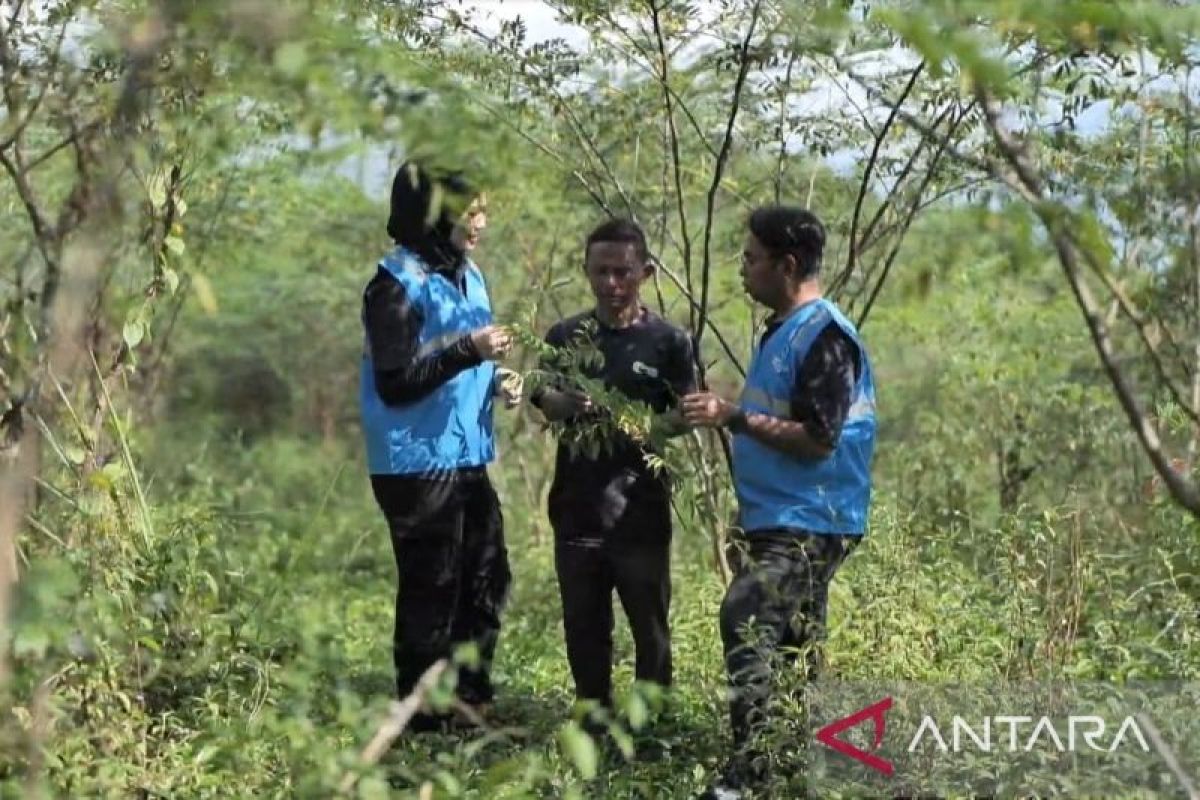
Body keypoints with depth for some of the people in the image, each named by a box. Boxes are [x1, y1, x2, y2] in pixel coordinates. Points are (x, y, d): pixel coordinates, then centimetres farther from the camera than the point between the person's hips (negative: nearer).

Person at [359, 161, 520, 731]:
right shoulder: (398, 285, -14)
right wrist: (469, 350, -25)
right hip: (419, 464, -9)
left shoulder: (466, 275, 13)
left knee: (487, 582, 14)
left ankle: (473, 703, 26)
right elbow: (395, 383, -19)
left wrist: (496, 383, 4)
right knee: (431, 593, -2)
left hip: (468, 459, 9)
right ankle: (424, 721, 8)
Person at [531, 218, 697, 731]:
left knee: (649, 623, 1)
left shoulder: (668, 341, 1)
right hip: (577, 503, 3)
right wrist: (564, 404, -21)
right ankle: (594, 719, 24)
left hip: (640, 505, -2)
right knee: (583, 622, 10)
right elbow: (542, 401, 2)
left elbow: (683, 417, 0)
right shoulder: (565, 336, 8)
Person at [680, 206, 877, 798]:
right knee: (794, 648, 16)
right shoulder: (781, 330, 15)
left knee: (744, 622, -22)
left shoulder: (824, 337, -16)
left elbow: (817, 438, -22)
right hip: (775, 520, 10)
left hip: (806, 526, -10)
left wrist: (733, 417, -20)